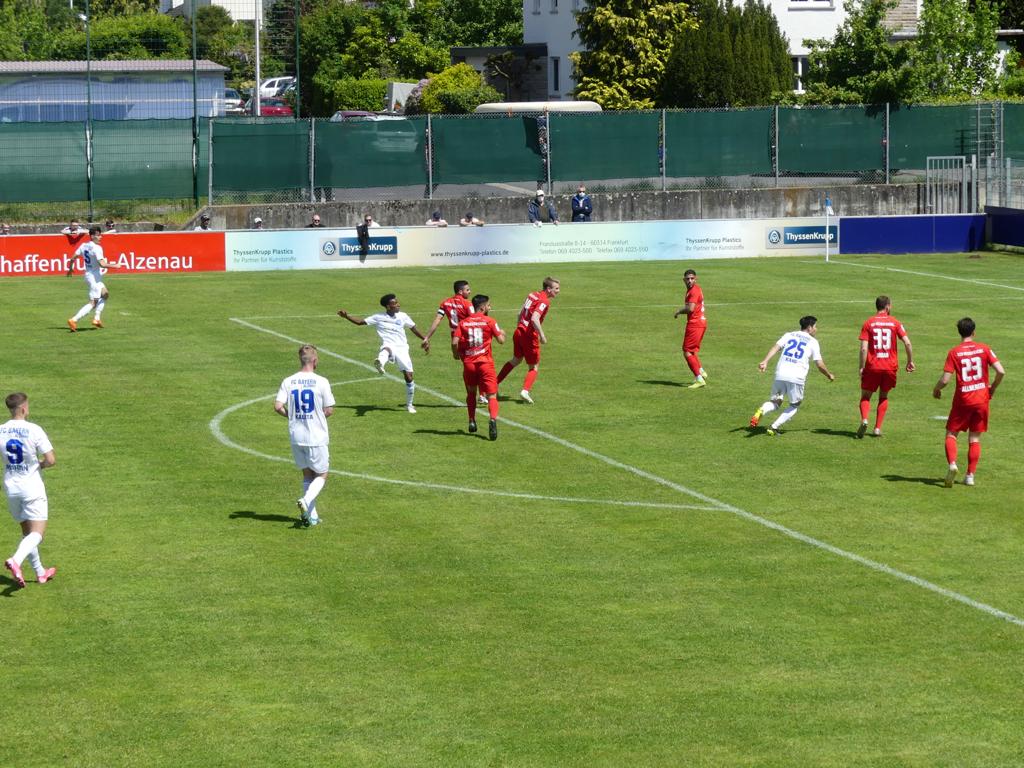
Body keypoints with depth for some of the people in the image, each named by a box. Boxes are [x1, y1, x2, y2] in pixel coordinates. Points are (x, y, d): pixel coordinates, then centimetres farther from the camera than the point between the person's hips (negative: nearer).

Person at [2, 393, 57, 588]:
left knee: (27, 531, 18)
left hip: (10, 487, 5)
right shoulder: (34, 430, -14)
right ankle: (16, 560, -29)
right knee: (37, 533, -4)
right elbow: (51, 460, -15)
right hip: (32, 488, -5)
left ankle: (40, 572, 25)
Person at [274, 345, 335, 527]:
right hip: (317, 437, -4)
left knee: (307, 474, 17)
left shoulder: (288, 381, -3)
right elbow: (329, 410, -9)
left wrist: (292, 415, 9)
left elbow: (278, 406, -9)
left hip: (296, 436, 4)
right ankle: (306, 501, -15)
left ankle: (311, 516, 16)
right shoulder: (321, 382, -12)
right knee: (321, 475, 11)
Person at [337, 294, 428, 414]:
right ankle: (380, 363, -81)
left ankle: (409, 405, 20)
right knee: (386, 350, -43)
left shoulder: (403, 316, 10)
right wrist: (346, 316, -4)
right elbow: (360, 321, 7)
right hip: (388, 346, -3)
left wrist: (425, 340, 22)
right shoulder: (379, 317, 4)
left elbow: (414, 328, 22)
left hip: (402, 349, 3)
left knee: (409, 376, 0)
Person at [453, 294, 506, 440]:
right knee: (492, 396, -5)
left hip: (468, 363, 3)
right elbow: (501, 340, -4)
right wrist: (502, 333, 19)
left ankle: (472, 421, 24)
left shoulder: (463, 322, 3)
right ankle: (493, 419, -29)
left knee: (471, 393, 24)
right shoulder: (489, 321, -3)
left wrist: (456, 354, 12)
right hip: (485, 363, -3)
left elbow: (455, 342, -8)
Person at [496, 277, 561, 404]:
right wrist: (542, 336, -25)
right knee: (533, 367, 7)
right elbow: (534, 319, -30)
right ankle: (525, 390, -9)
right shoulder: (544, 301, -17)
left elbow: (520, 313, 18)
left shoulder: (533, 295, 10)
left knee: (516, 360, 27)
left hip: (519, 332, 8)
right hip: (530, 336, -8)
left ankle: (495, 382, 31)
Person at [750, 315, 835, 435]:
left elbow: (775, 347, 1)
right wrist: (829, 375, 24)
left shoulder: (789, 335, 17)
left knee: (775, 402, 15)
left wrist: (765, 361, -9)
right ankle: (774, 427, 3)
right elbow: (820, 364, 7)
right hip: (797, 378, -3)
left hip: (780, 375, 3)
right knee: (794, 405, 18)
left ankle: (761, 411, -19)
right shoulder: (813, 342, 9)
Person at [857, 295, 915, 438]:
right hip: (890, 367, 1)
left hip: (872, 367, -1)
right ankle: (878, 428, 11)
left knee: (865, 396, 10)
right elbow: (907, 343, -7)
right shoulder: (895, 323, 1)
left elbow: (863, 348, -9)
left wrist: (861, 368, -4)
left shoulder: (868, 323, -1)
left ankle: (864, 420, -17)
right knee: (884, 397, 19)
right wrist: (910, 361, 4)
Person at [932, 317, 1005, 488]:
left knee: (951, 434, 9)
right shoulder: (984, 349, -2)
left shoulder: (954, 352, -7)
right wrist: (993, 388, 10)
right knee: (975, 439, 11)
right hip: (982, 399, 2)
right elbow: (1001, 372, -8)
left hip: (962, 400, -2)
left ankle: (952, 464, -16)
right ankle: (970, 475, 8)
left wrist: (936, 390, 9)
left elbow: (945, 379, -11)